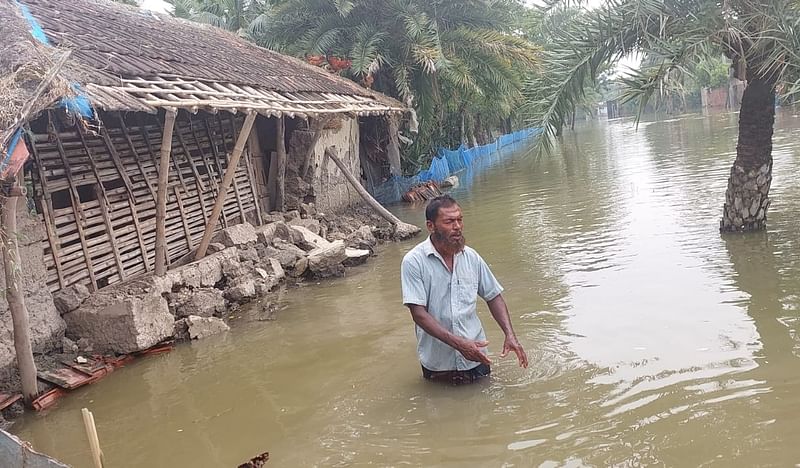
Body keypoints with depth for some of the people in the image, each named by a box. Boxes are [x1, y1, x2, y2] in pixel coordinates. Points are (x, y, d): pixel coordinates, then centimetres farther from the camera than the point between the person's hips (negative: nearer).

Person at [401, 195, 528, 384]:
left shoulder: (471, 257, -1)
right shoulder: (413, 262, -16)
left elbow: (493, 297, 9)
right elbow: (419, 313, -20)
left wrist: (510, 335, -6)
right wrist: (459, 344, -27)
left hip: (475, 357, 3)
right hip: (437, 363, -3)